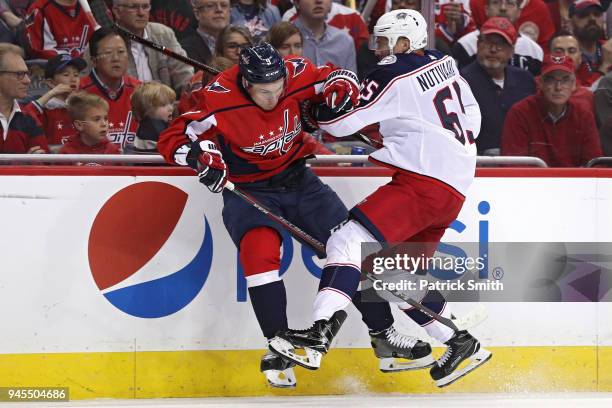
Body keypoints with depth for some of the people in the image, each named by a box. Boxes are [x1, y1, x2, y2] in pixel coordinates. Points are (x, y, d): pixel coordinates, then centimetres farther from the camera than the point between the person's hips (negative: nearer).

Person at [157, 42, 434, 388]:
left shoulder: (295, 75, -16)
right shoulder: (220, 100, -25)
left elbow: (334, 77, 4)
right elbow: (171, 139, -21)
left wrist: (340, 87, -19)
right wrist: (200, 153, -39)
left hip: (297, 179, 4)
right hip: (247, 190, -4)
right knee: (260, 250, -29)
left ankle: (385, 333, 15)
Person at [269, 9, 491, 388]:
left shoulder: (393, 77, -8)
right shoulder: (444, 63, 16)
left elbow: (341, 121, -7)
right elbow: (472, 115, 25)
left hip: (422, 181, -9)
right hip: (454, 190, 9)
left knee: (351, 240, -21)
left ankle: (321, 331, -38)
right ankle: (462, 345, 17)